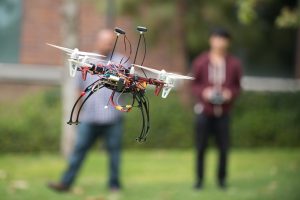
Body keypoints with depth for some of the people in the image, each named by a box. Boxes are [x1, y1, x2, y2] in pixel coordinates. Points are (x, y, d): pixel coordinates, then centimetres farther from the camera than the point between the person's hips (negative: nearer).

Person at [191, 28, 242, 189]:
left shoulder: (234, 64, 3)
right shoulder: (200, 62, 0)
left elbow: (237, 86, 10)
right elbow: (194, 85, 7)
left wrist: (230, 93, -10)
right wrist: (203, 92, -12)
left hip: (223, 112, 1)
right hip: (204, 111, -1)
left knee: (223, 147, -2)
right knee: (201, 147, 0)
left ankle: (222, 178, 13)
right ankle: (199, 179, 11)